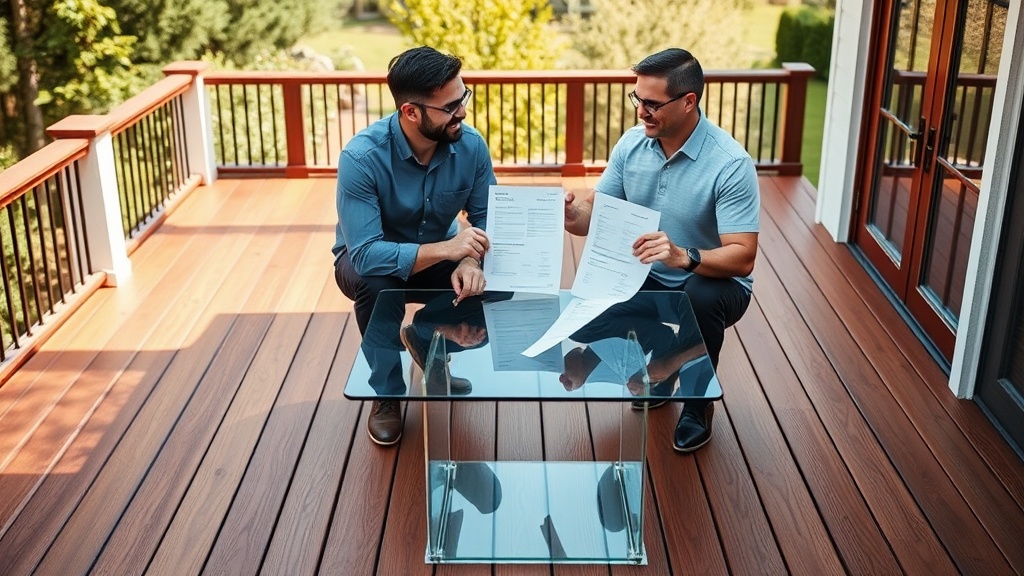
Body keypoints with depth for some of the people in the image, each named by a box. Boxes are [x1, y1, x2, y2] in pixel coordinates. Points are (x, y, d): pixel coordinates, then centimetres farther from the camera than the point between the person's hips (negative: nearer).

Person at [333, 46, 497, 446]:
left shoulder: (471, 145, -19)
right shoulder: (361, 157, -32)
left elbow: (486, 218, -11)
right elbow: (366, 254, -37)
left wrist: (470, 260, -33)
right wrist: (447, 249, -45)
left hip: (439, 253, 4)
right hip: (370, 258, -3)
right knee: (377, 284, -37)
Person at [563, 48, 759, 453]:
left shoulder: (731, 164, -25)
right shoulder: (632, 143, -7)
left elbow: (742, 257, -29)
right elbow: (597, 211, -2)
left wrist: (683, 256, -48)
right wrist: (573, 214, -27)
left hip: (711, 281, -5)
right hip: (648, 277, 5)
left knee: (702, 298, -37)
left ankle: (698, 405, -8)